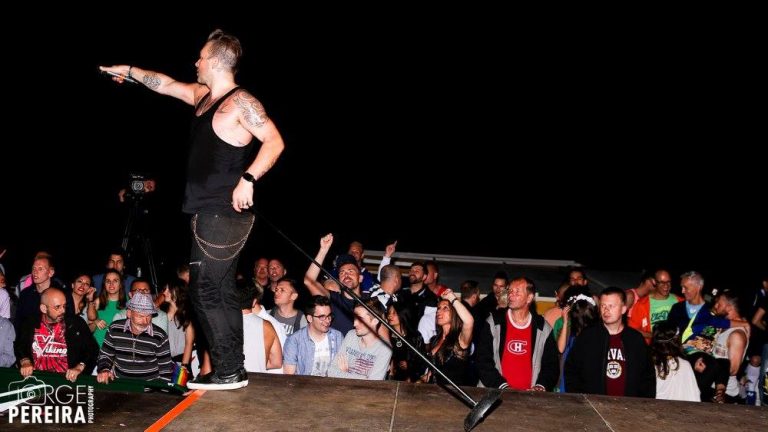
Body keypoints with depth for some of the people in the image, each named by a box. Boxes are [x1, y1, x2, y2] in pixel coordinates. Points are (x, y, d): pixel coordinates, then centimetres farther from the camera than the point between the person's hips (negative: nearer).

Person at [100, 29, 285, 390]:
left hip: (223, 214, -9)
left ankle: (228, 371, 0)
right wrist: (129, 71, 40)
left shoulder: (241, 102, -10)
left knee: (204, 290, -7)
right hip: (211, 212, 9)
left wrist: (248, 178, -28)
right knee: (221, 292, 10)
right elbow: (165, 84, 32)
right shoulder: (202, 95, 17)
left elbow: (274, 141, -20)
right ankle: (233, 370, 16)